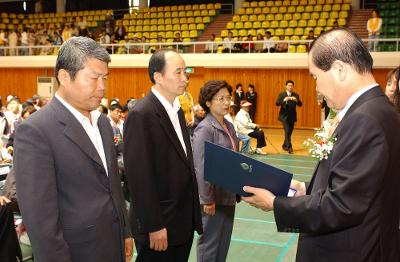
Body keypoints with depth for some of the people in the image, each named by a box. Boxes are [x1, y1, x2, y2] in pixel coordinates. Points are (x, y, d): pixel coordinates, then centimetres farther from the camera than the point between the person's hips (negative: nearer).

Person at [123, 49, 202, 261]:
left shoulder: (178, 111, 9)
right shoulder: (141, 115, -18)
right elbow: (140, 177, -20)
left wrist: (193, 215, 13)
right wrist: (154, 226, -18)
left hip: (184, 224, 8)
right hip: (159, 228, -8)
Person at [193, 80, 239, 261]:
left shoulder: (229, 126, 8)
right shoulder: (204, 129, -16)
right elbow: (201, 168, -18)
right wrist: (207, 200, -17)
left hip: (229, 195, 8)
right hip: (214, 198, -7)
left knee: (224, 242, 17)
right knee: (210, 243, 7)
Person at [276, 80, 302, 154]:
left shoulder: (296, 95, 6)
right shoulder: (282, 94, 0)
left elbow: (300, 104, -3)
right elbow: (277, 103, -11)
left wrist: (296, 100, -23)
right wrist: (284, 100, -27)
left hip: (292, 117, 3)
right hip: (284, 116, -3)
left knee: (289, 132, 9)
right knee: (287, 131, -15)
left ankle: (285, 145, 27)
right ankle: (289, 147, -16)